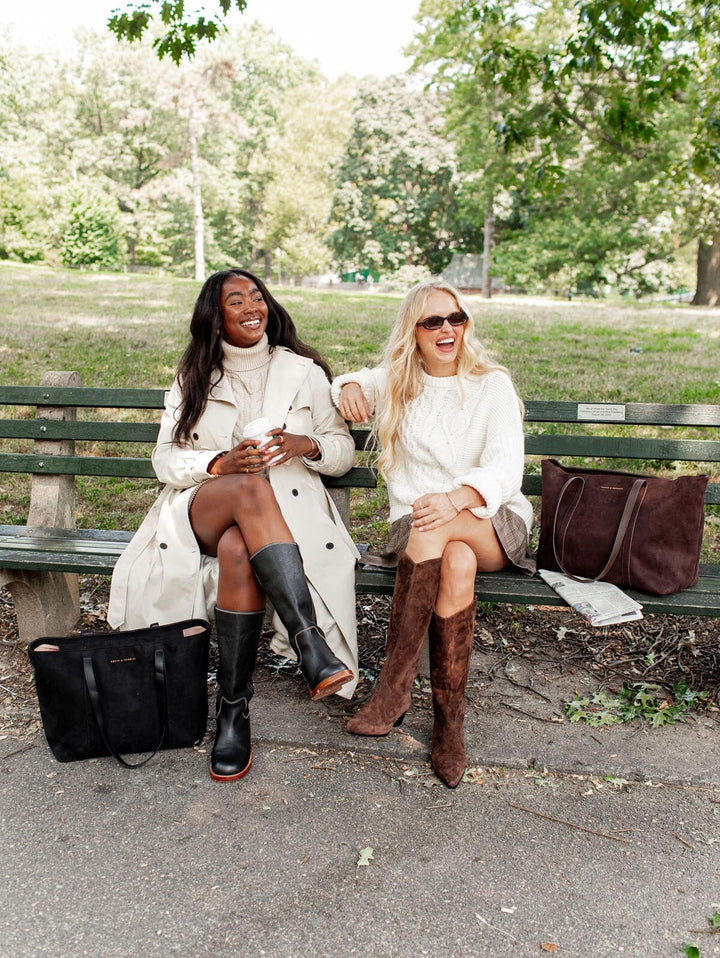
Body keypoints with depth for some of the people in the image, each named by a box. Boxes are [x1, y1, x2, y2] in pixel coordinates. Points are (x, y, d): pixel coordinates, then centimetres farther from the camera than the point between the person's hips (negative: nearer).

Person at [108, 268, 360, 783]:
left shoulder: (304, 371, 11)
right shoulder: (194, 378, 13)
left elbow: (344, 451, 11)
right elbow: (165, 458, 5)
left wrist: (308, 445, -12)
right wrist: (221, 463, -15)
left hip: (287, 510, 0)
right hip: (202, 513, 1)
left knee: (237, 551, -37)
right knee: (251, 489, -37)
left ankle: (234, 709, -28)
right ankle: (311, 644, -41)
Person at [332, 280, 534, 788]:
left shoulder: (493, 385, -1)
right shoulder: (396, 383, 9)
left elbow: (507, 468, -14)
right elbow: (356, 381, 30)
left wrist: (455, 498, -36)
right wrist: (349, 386, 2)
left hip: (494, 526, -1)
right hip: (419, 524, 2)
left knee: (435, 528, -37)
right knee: (458, 564, -35)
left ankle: (394, 687, -32)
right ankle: (449, 722, -27)